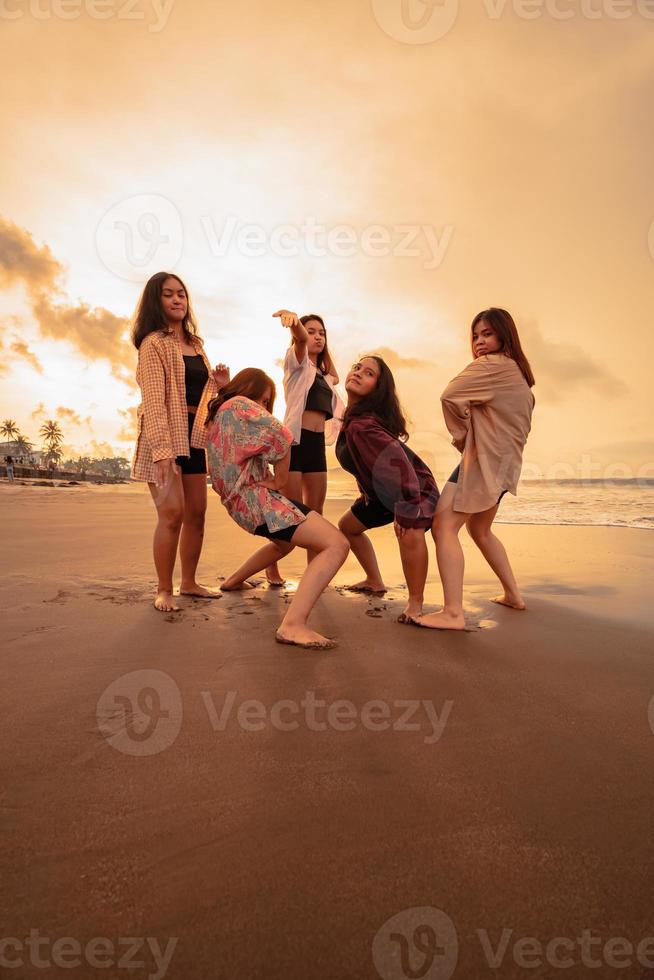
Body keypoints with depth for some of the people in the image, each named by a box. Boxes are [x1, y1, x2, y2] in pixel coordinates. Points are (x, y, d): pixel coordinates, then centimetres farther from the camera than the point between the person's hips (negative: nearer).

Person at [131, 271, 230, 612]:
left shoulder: (196, 345, 18)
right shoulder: (154, 343, -4)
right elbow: (153, 399, -14)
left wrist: (221, 383, 3)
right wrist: (162, 450, -24)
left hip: (195, 437, 7)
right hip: (165, 435, -7)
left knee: (196, 514, 6)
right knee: (172, 513, -14)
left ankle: (189, 582, 18)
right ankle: (163, 590, -1)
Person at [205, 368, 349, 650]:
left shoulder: (217, 414, 19)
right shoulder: (240, 404, -7)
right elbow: (281, 436, -19)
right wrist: (280, 479, -6)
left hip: (238, 500, 11)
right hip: (256, 498, -10)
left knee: (286, 542, 37)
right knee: (336, 544, -21)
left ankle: (234, 581, 43)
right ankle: (293, 625, -32)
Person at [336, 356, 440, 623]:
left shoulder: (362, 425, -32)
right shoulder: (352, 418, -3)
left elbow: (398, 462, -40)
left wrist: (406, 511, -36)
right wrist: (366, 493, 14)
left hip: (416, 488, -10)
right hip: (381, 492, 10)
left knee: (409, 531, -38)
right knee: (347, 526, 20)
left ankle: (416, 603, -19)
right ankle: (374, 581, 35)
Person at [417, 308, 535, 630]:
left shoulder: (491, 364, -9)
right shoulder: (517, 372, 19)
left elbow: (450, 395, -19)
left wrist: (460, 433, -1)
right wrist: (467, 434, 7)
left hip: (482, 458, -10)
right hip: (504, 461, 10)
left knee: (444, 527, -15)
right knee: (479, 529, 24)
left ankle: (453, 613, -21)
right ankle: (513, 594, 33)